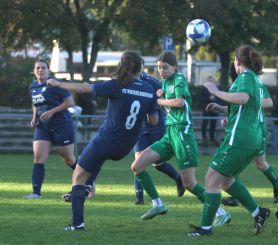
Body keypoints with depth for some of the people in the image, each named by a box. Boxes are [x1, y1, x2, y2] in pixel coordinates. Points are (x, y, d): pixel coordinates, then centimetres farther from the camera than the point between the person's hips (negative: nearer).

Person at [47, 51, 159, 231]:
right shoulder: (150, 91, -4)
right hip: (125, 147, 5)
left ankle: (78, 222, -2)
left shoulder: (117, 86, -17)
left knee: (78, 177, 9)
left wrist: (58, 84, -1)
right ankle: (88, 187, 38)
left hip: (106, 141, -5)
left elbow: (83, 88, -14)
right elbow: (154, 121, 4)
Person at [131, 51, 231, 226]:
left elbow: (180, 101, -22)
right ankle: (158, 204, 9)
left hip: (182, 131, -9)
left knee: (189, 183, -10)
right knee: (137, 167, 1)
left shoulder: (179, 79, -7)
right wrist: (160, 95, 2)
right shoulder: (165, 81, 16)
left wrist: (160, 101, -7)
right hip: (169, 134, 9)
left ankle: (221, 213, -1)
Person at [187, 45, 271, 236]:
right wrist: (220, 108, 22)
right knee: (225, 180, 21)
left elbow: (243, 98, -30)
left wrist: (216, 92, -21)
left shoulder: (246, 76, -9)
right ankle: (258, 212, 17)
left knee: (212, 179, -5)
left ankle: (205, 226, -4)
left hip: (239, 138, -10)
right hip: (254, 139, 10)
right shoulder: (256, 79, 19)